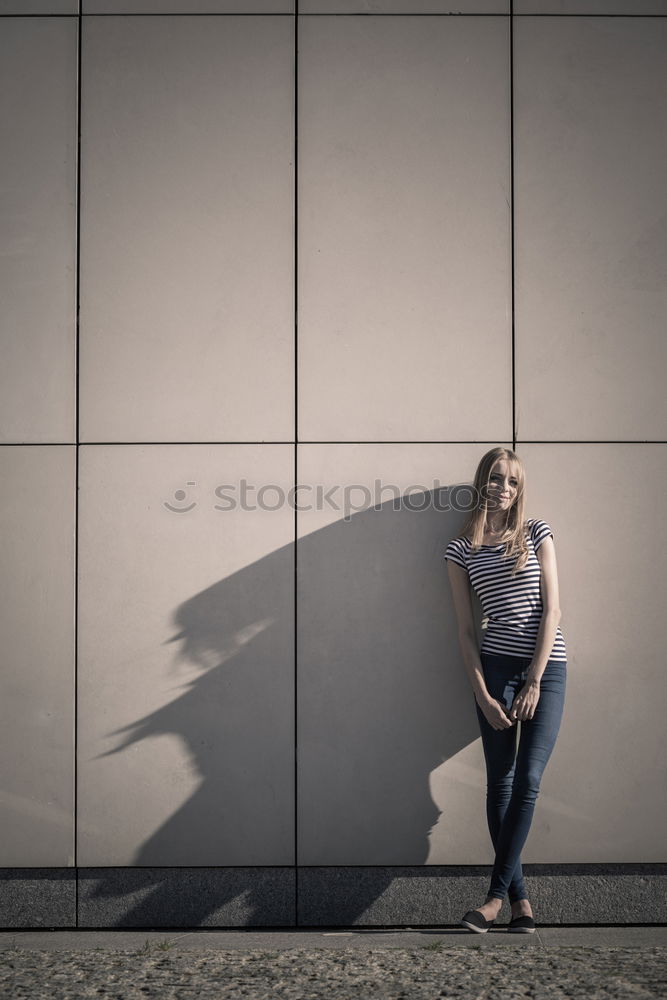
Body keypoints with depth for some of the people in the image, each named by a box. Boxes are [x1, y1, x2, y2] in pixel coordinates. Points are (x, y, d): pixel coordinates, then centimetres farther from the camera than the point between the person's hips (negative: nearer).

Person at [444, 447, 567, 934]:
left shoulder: (537, 532, 6)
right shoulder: (461, 550, 7)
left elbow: (551, 608, 0)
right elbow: (466, 629, 6)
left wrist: (534, 682, -7)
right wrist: (483, 695, -3)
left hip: (546, 667, 0)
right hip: (495, 666, 1)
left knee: (527, 781, -8)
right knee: (500, 782, -2)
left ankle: (497, 893, -1)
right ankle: (521, 898, 6)